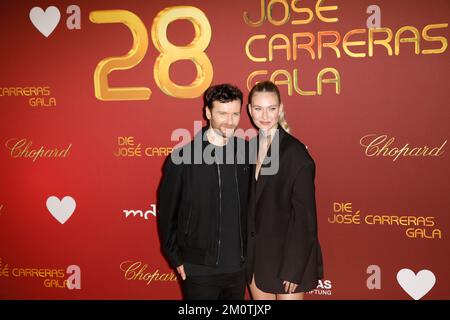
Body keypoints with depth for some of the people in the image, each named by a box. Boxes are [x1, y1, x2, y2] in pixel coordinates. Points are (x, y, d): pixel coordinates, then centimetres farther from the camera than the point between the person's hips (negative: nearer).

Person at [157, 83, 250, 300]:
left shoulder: (247, 152, -1)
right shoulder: (183, 158, -11)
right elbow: (166, 212, -4)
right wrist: (175, 258, -3)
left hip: (239, 266, 3)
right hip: (199, 269, -3)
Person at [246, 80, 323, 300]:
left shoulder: (295, 152, -15)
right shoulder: (250, 147, 4)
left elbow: (304, 214, -15)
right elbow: (251, 204, 8)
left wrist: (293, 269, -16)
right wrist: (248, 256, 6)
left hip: (287, 256, -6)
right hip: (257, 256, 6)